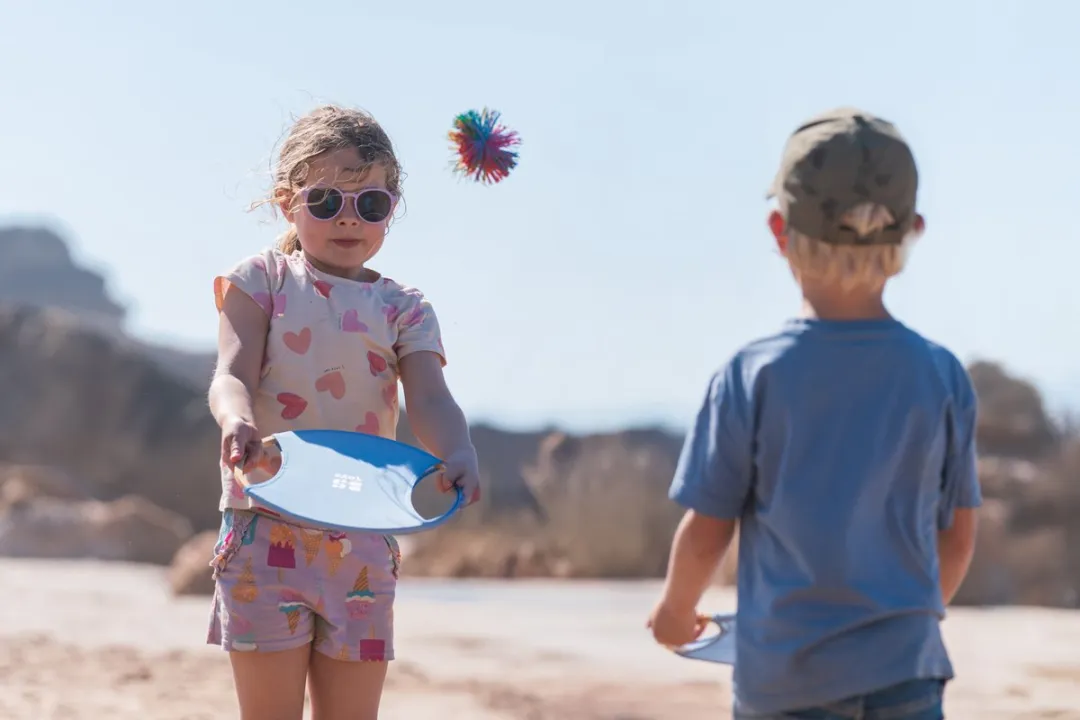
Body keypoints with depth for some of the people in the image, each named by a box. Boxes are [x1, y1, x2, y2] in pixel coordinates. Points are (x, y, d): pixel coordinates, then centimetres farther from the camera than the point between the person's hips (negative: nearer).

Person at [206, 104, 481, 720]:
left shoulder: (404, 309, 8)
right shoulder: (262, 281, 4)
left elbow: (430, 399, -6)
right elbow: (233, 374, -8)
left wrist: (457, 452, -30)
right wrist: (237, 421, -33)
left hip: (363, 534, 2)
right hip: (268, 524, -2)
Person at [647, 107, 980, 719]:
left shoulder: (751, 378, -8)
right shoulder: (943, 376, -3)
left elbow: (706, 530, -3)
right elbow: (959, 536, 6)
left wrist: (675, 611, 17)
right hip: (902, 668, 0)